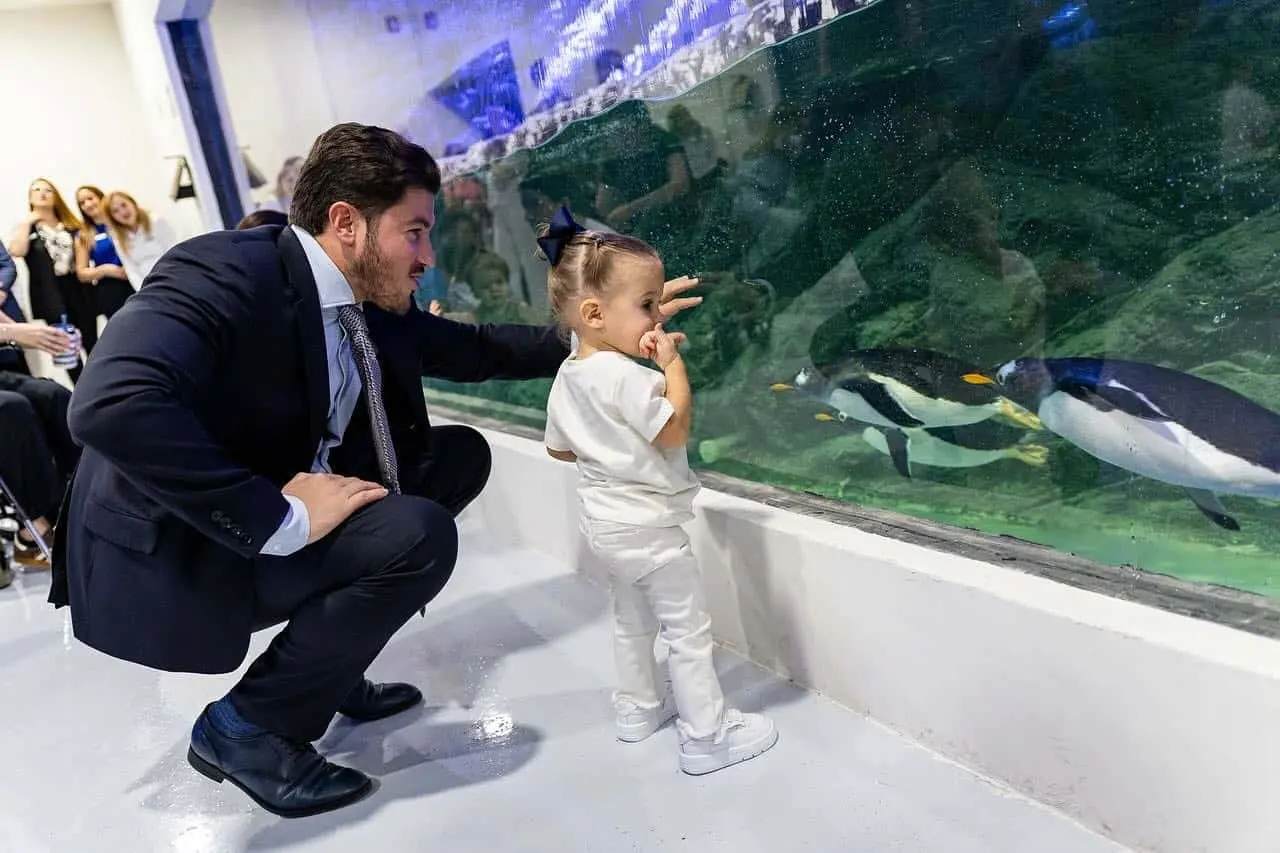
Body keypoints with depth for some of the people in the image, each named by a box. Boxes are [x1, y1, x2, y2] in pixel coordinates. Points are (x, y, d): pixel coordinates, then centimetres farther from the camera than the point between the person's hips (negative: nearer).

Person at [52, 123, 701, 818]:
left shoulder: (373, 301, 1)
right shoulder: (220, 272, -23)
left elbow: (475, 352, 13)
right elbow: (111, 406, -38)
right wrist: (281, 520, -35)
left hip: (279, 511, 9)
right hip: (171, 554, -9)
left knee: (461, 453, 9)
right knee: (418, 535, -27)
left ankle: (332, 668, 15)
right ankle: (245, 727, -4)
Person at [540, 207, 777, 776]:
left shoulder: (567, 378, 3)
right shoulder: (625, 376, -25)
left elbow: (558, 449, 12)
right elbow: (674, 431, -22)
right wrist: (673, 362, -19)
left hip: (605, 521, 9)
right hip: (647, 523, -9)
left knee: (632, 617, 24)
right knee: (688, 628, 3)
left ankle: (638, 707, 38)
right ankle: (706, 736, 13)